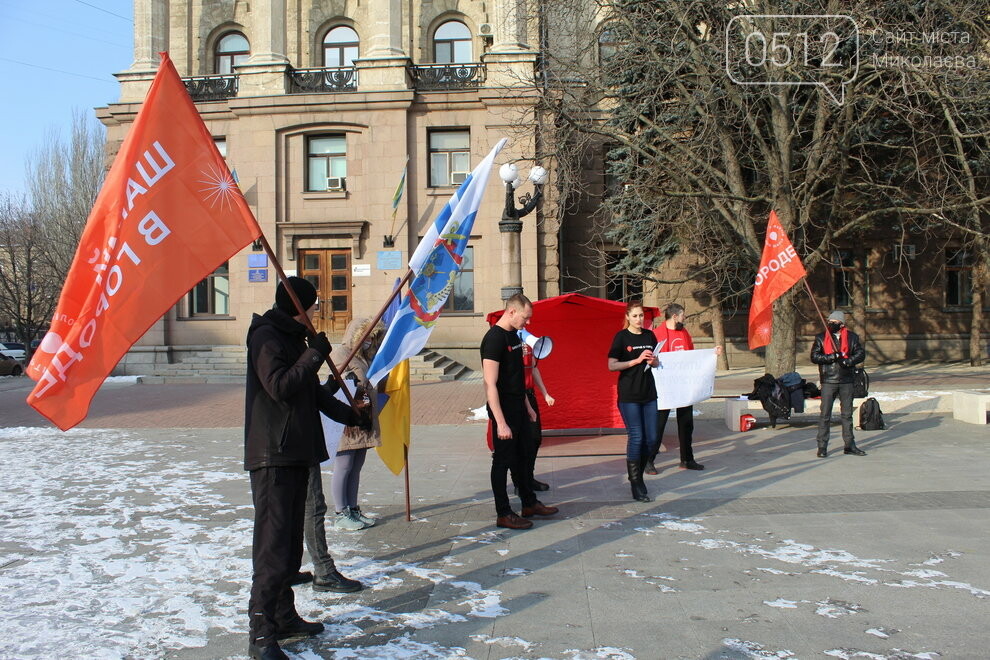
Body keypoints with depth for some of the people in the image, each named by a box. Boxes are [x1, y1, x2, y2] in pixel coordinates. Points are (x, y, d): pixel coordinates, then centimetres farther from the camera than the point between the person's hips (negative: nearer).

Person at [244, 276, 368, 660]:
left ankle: (284, 618, 22)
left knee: (291, 542, 13)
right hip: (272, 456, -10)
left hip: (297, 454, 10)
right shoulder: (267, 337, -10)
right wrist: (315, 355, -17)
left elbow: (313, 391, 27)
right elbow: (280, 386, -23)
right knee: (272, 544, -10)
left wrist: (350, 415, 29)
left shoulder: (294, 338, 20)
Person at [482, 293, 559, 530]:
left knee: (525, 456, 18)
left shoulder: (514, 335, 10)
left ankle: (530, 503, 32)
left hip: (519, 409, 10)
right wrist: (500, 422, -26)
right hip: (503, 411, -10)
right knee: (503, 461, 1)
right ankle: (503, 514, 11)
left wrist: (527, 405, 20)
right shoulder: (494, 338, -19)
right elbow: (490, 384, -23)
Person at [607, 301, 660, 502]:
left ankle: (636, 476, 25)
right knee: (636, 437, -6)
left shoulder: (650, 335, 10)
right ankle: (636, 486, 4)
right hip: (629, 395, -5)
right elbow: (612, 365, -11)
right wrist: (637, 360, -18)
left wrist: (653, 361, -5)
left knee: (651, 439, 6)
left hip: (649, 393, 5)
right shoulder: (621, 337, -5)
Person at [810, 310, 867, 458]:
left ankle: (849, 445, 20)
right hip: (828, 380, -2)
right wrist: (832, 357, -19)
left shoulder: (852, 337, 6)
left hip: (846, 380, 2)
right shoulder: (821, 338, 3)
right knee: (825, 414, -2)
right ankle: (822, 446, 3)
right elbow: (814, 356, -5)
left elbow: (861, 353, 2)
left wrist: (847, 361, -16)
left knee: (847, 414, 11)